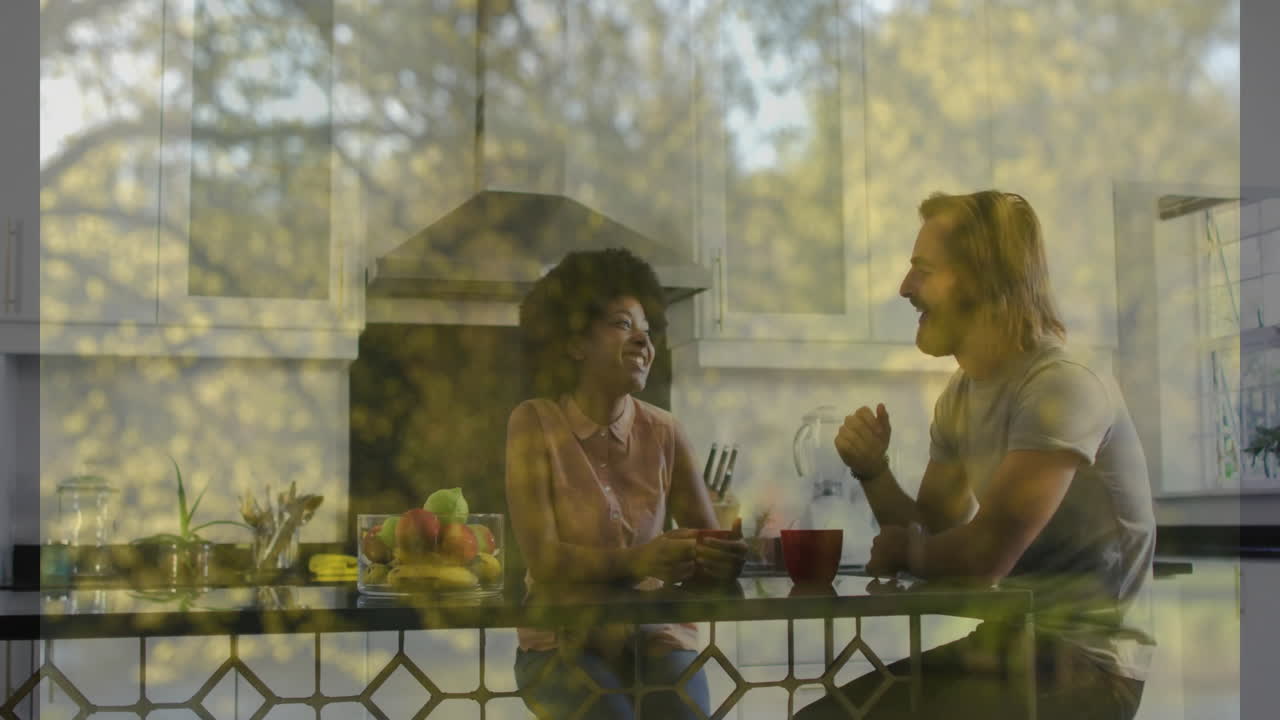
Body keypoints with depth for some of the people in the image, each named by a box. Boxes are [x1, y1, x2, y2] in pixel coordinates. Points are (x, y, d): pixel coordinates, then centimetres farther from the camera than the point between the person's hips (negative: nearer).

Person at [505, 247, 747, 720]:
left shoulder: (663, 433, 2)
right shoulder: (534, 423, -7)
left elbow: (707, 542, -2)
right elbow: (542, 557, -16)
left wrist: (725, 557, -27)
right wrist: (636, 561, -33)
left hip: (655, 634, 3)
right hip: (565, 641, -3)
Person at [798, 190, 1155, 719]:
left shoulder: (1061, 388, -20)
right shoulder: (961, 395, 9)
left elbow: (984, 555, -24)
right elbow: (935, 536, 12)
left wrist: (904, 551, -3)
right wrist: (874, 474, -6)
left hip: (1085, 662, -8)